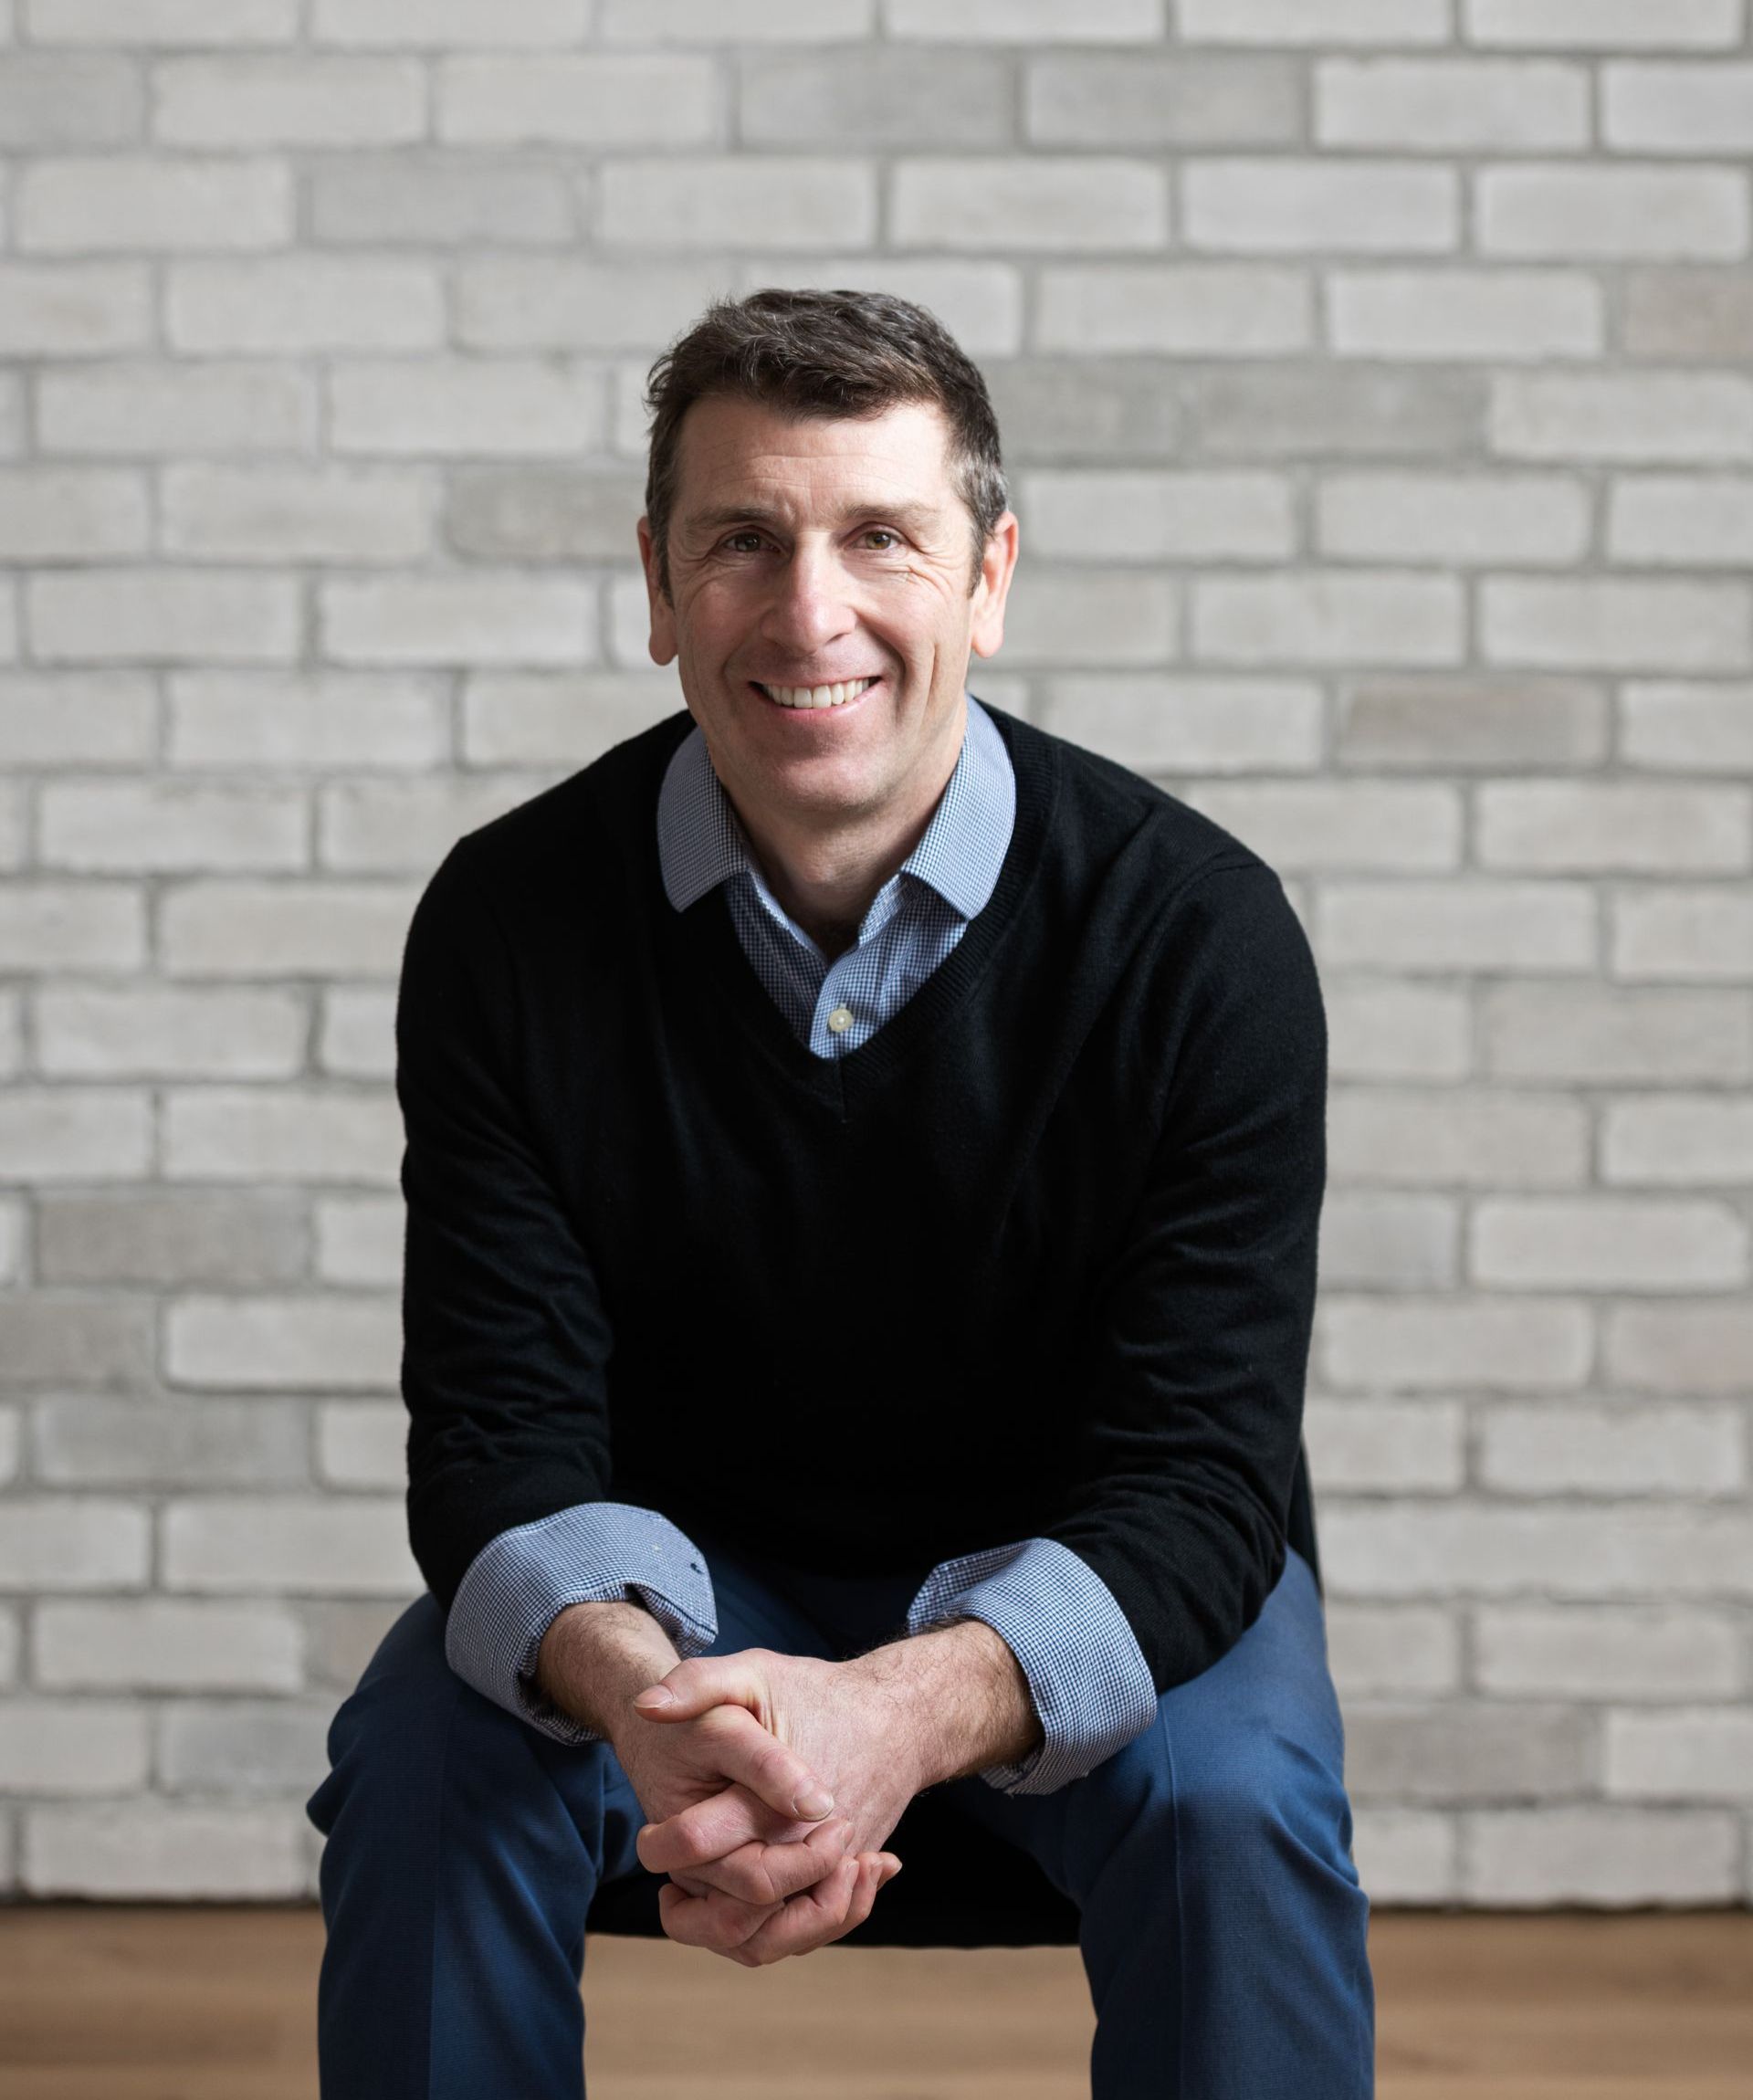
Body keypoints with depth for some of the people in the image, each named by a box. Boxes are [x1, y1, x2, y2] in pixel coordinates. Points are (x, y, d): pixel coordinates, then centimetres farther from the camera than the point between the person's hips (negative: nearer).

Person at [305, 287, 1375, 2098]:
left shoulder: (1197, 930, -18)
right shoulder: (509, 917, -13)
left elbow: (1195, 1471, -21)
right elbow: (507, 1428, -15)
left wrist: (911, 1711, -43)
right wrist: (641, 1693, -39)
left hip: (1067, 1577, -1)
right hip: (679, 1568, 2)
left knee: (1232, 1816, -31)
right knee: (421, 1773, -26)